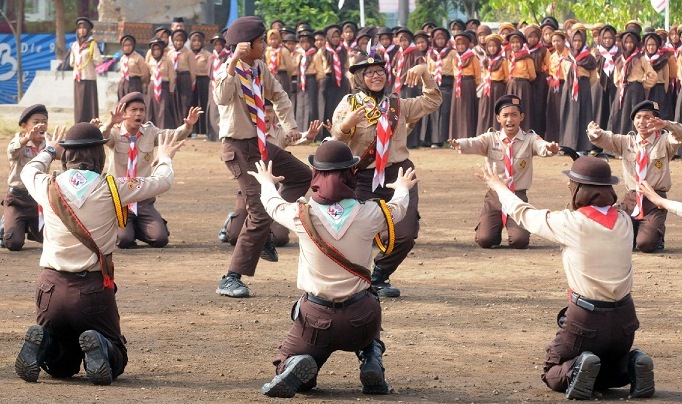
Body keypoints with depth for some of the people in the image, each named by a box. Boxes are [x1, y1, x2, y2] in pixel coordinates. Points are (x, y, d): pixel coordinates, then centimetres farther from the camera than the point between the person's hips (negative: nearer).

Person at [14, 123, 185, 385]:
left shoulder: (50, 187, -1)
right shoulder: (112, 189, -7)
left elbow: (29, 171, 25)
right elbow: (162, 182, 9)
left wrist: (49, 151, 46)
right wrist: (164, 159, 32)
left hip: (51, 287, 3)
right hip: (94, 289, -3)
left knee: (62, 367, 21)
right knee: (115, 361, 14)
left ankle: (42, 344, -13)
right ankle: (98, 348, -22)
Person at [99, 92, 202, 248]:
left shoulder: (150, 132, 4)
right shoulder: (116, 133, -5)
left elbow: (174, 135, -7)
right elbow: (100, 138, -26)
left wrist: (188, 125, -27)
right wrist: (111, 123, -47)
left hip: (144, 200, 3)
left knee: (160, 239, -15)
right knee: (124, 240, -23)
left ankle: (139, 229, 19)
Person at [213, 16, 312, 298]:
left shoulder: (260, 68, 4)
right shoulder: (229, 71, -19)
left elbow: (278, 95, 22)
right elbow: (221, 98, -41)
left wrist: (289, 125, 11)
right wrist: (234, 62, -45)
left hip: (260, 143, 9)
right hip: (239, 149, -9)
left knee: (302, 175, 23)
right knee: (259, 213, -13)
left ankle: (263, 230, 19)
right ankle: (230, 279, -7)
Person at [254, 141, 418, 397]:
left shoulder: (302, 215, -11)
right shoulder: (368, 215, -9)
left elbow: (274, 205, 14)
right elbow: (398, 208, 15)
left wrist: (266, 183, 39)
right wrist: (402, 188, 41)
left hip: (316, 317, -1)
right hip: (360, 317, 2)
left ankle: (297, 368, -19)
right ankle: (371, 362, 5)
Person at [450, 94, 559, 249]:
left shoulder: (529, 139, -1)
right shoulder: (491, 139, 0)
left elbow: (542, 147, -22)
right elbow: (473, 144, -18)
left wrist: (550, 148, -48)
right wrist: (459, 144, -42)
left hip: (518, 196, -1)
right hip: (495, 195, 1)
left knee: (519, 240, -18)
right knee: (485, 240, -14)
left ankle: (514, 227, 20)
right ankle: (495, 229, 24)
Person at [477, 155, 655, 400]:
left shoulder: (572, 223, -14)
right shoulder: (624, 222, 0)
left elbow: (524, 214, 2)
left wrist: (499, 187, 20)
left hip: (585, 317, -5)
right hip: (623, 317, 5)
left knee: (553, 375, 17)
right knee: (610, 372, 30)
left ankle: (575, 370, -17)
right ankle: (632, 367, -3)